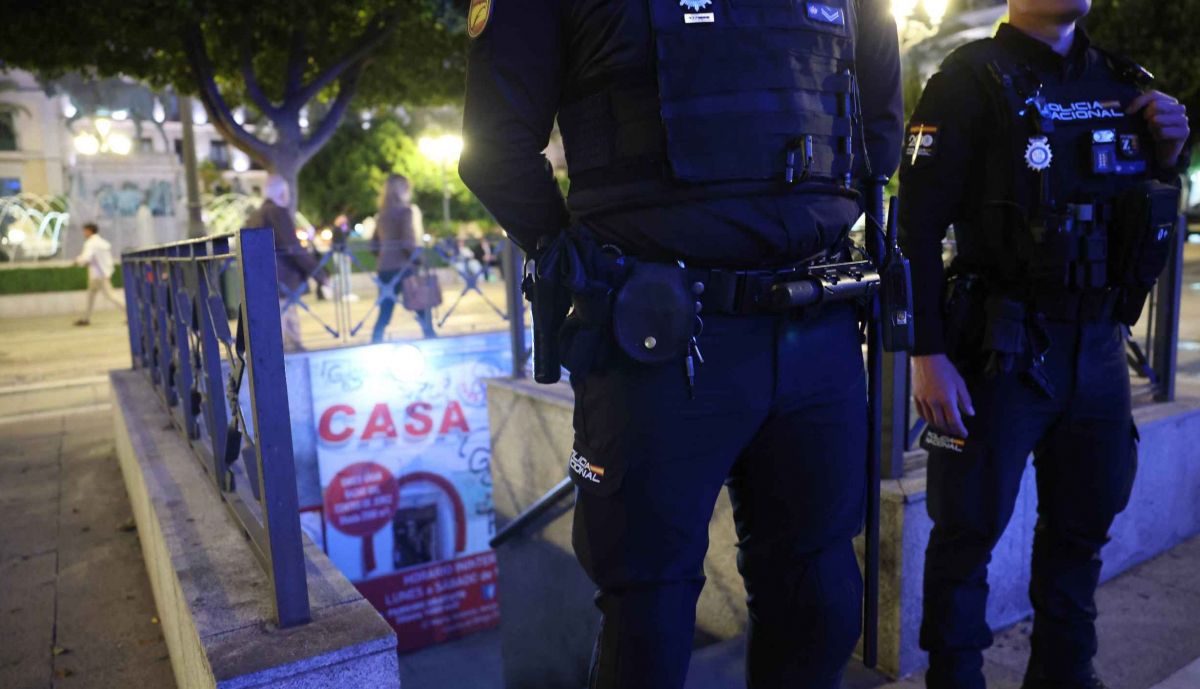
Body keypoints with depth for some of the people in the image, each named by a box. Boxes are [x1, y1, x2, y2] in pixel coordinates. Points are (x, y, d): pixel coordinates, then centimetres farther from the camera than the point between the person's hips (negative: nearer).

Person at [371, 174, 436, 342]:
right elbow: (408, 242, -17)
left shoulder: (382, 215, 13)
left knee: (384, 314, 8)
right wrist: (419, 260, -9)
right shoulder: (406, 211, -6)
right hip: (403, 267, -6)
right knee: (423, 309, 5)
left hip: (384, 268, 6)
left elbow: (374, 245, 15)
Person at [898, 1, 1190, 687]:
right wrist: (928, 354, -19)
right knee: (970, 531, 2)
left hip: (1099, 345, 7)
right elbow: (919, 225, -14)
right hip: (1003, 347, -6)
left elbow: (1147, 211, 22)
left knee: (1085, 524, 17)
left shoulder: (1122, 82, 12)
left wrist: (1166, 153, 1)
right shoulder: (972, 79, -8)